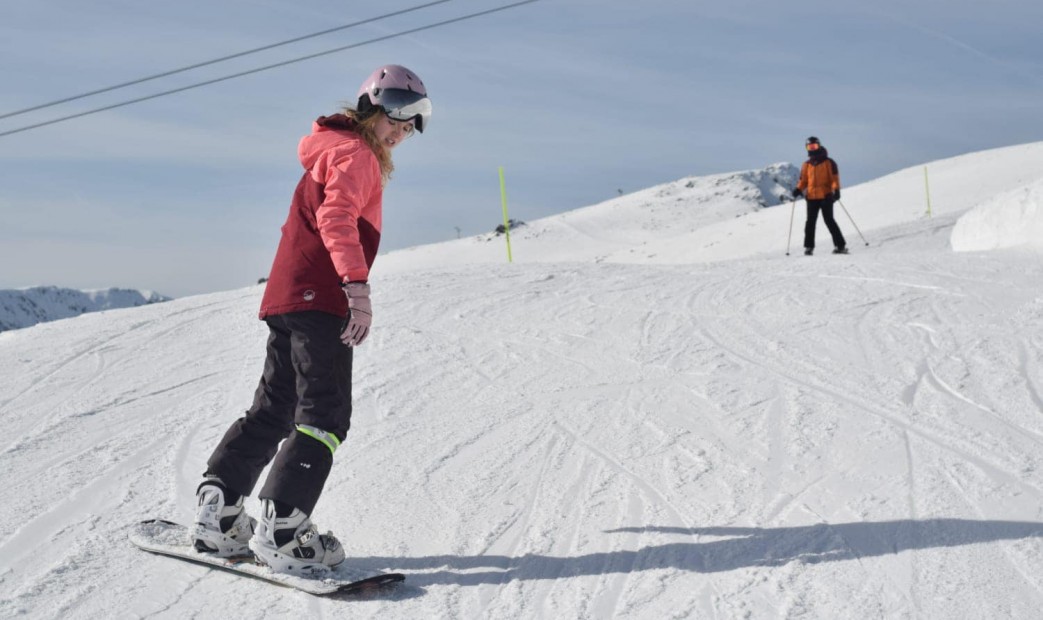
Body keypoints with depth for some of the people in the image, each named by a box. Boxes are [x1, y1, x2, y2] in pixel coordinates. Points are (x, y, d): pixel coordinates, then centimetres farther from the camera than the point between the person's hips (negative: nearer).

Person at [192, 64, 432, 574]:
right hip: (319, 299, -10)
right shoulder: (357, 154, -6)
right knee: (325, 415, -11)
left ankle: (218, 512, 15)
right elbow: (336, 216, -23)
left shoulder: (332, 152, 25)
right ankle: (280, 530, -15)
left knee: (275, 408, 14)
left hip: (286, 297, 10)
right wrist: (358, 286, -31)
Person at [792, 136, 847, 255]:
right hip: (812, 197, 4)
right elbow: (803, 180, 16)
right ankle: (809, 247, 6)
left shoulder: (828, 163, 3)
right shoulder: (806, 165, 15)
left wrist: (836, 190, -15)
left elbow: (834, 177, -1)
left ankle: (840, 245, -5)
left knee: (829, 220, -8)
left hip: (826, 196, -4)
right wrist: (798, 189, -3)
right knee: (810, 222, 1)